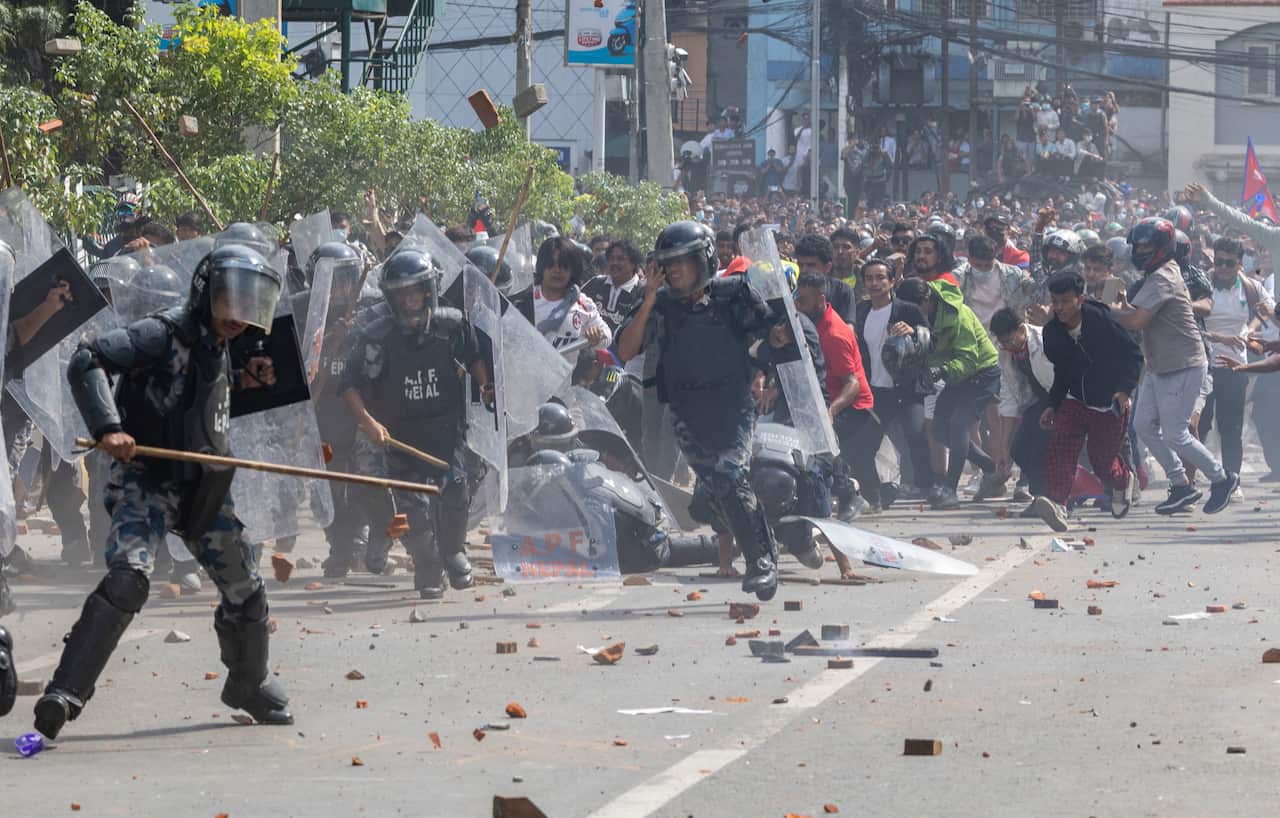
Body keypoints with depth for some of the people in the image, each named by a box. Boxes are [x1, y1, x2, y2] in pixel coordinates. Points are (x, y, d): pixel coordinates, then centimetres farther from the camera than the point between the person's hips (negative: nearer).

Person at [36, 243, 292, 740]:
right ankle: (65, 694, -28)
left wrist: (243, 380, 8)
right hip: (147, 482, -8)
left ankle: (250, 686, 40)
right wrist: (108, 428, -35)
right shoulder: (164, 334, -15)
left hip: (203, 489, 8)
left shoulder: (219, 347, 9)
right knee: (127, 580, -27)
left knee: (245, 590, 16)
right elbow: (86, 362, -24)